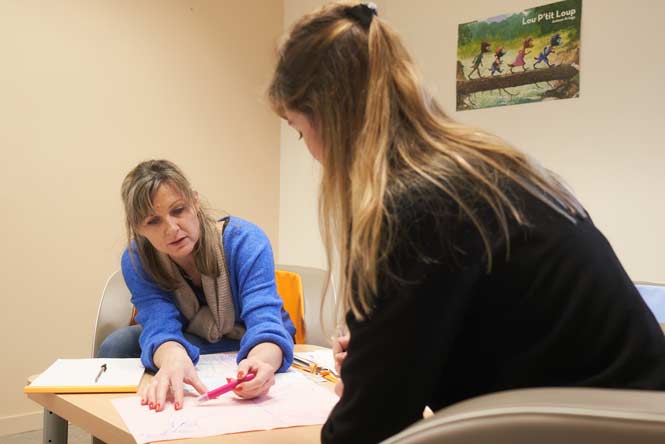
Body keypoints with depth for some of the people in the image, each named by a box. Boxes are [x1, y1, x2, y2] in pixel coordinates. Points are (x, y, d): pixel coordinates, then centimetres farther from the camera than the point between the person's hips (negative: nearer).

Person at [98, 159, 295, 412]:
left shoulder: (245, 241, -27)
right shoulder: (136, 261, -17)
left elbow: (264, 321, -37)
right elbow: (160, 327, -31)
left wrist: (259, 362, -63)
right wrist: (174, 359, -58)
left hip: (256, 354, -2)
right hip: (195, 352, 3)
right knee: (117, 346, -20)